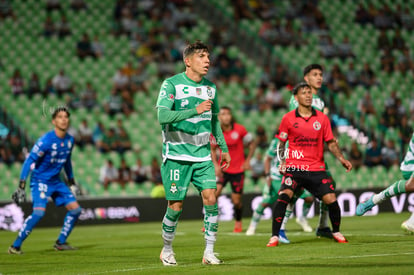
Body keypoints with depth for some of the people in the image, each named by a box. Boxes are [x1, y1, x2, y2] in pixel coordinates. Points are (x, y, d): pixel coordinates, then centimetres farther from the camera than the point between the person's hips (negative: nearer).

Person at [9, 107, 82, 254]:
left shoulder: (70, 140, 2)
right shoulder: (46, 140, -20)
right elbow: (29, 161, -19)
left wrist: (72, 182, 24)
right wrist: (21, 186, -23)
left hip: (56, 181, 7)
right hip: (40, 180, -7)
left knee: (75, 209, 2)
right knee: (39, 212, -25)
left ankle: (60, 242, 14)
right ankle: (15, 246, -16)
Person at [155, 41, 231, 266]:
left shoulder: (210, 87, 10)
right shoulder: (171, 84, -9)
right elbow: (163, 116, -22)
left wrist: (223, 148, 22)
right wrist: (195, 110, -30)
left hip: (203, 155, 5)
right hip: (176, 155, -4)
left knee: (210, 198, -10)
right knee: (176, 206, -1)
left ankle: (209, 252, -2)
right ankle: (167, 250, 20)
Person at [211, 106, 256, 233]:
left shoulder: (240, 129, -9)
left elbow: (252, 144, 5)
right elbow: (212, 149, 10)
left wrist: (247, 160, -2)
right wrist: (216, 165, -3)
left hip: (238, 170, -1)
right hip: (223, 169, 1)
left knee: (236, 201, 2)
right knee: (214, 193, -19)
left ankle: (238, 222, 28)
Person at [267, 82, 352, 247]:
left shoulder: (322, 118, 7)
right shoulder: (288, 118, 3)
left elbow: (331, 142, 12)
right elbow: (281, 143, 12)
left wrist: (341, 158, -2)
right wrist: (282, 161, -1)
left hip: (317, 168, 2)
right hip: (294, 167, -2)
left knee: (331, 200, -8)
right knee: (284, 196, -23)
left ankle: (336, 232, 19)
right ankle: (274, 237, -16)